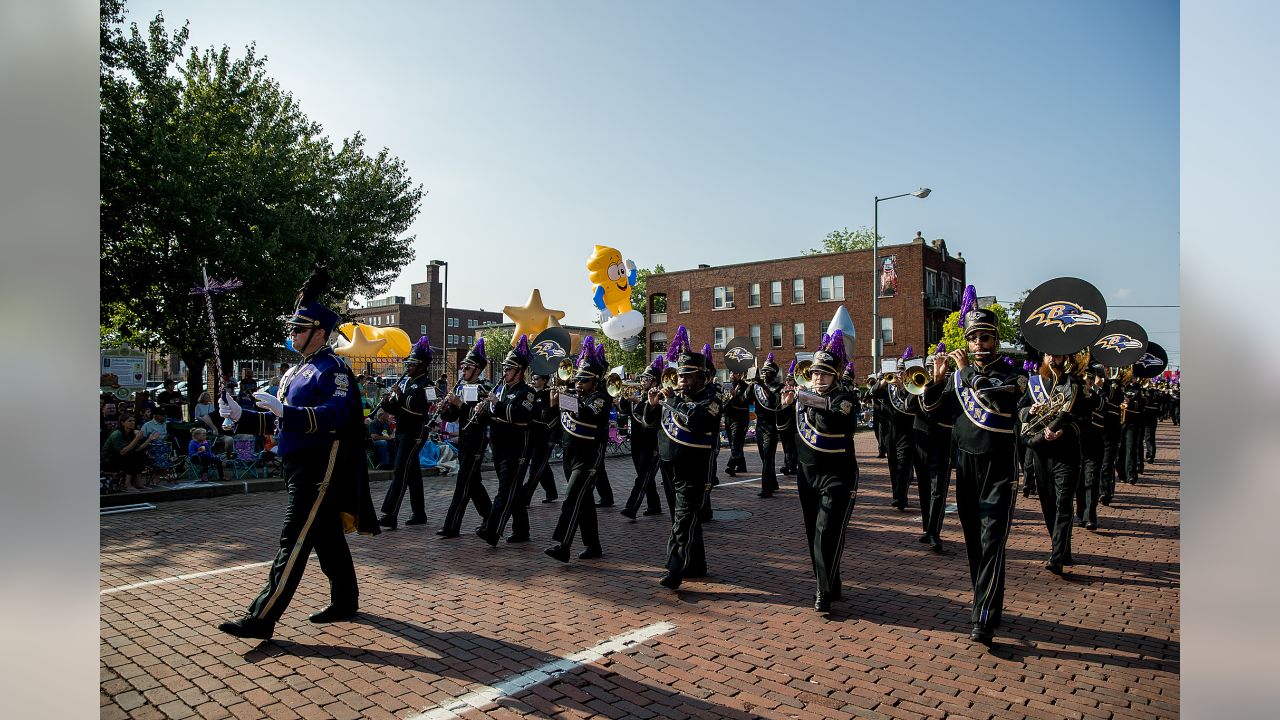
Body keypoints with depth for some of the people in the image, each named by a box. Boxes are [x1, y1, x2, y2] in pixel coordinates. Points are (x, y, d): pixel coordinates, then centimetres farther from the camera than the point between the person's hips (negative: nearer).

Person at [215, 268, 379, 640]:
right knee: (327, 538, 16)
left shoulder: (333, 369, -12)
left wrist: (285, 412, -34)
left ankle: (262, 617, -3)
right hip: (299, 466, 10)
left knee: (294, 541, -7)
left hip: (319, 469, -9)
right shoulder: (295, 371, 18)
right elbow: (276, 421, 19)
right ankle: (345, 602, 27)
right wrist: (240, 416, 5)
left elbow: (334, 415, -26)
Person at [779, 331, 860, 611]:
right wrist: (786, 405, -1)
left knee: (827, 534, -11)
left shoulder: (846, 398, -8)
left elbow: (836, 417, -31)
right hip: (808, 476, 6)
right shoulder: (804, 396, 7)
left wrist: (812, 401, -35)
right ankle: (830, 584, 27)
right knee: (813, 535, 12)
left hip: (837, 478, -6)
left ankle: (825, 591, 0)